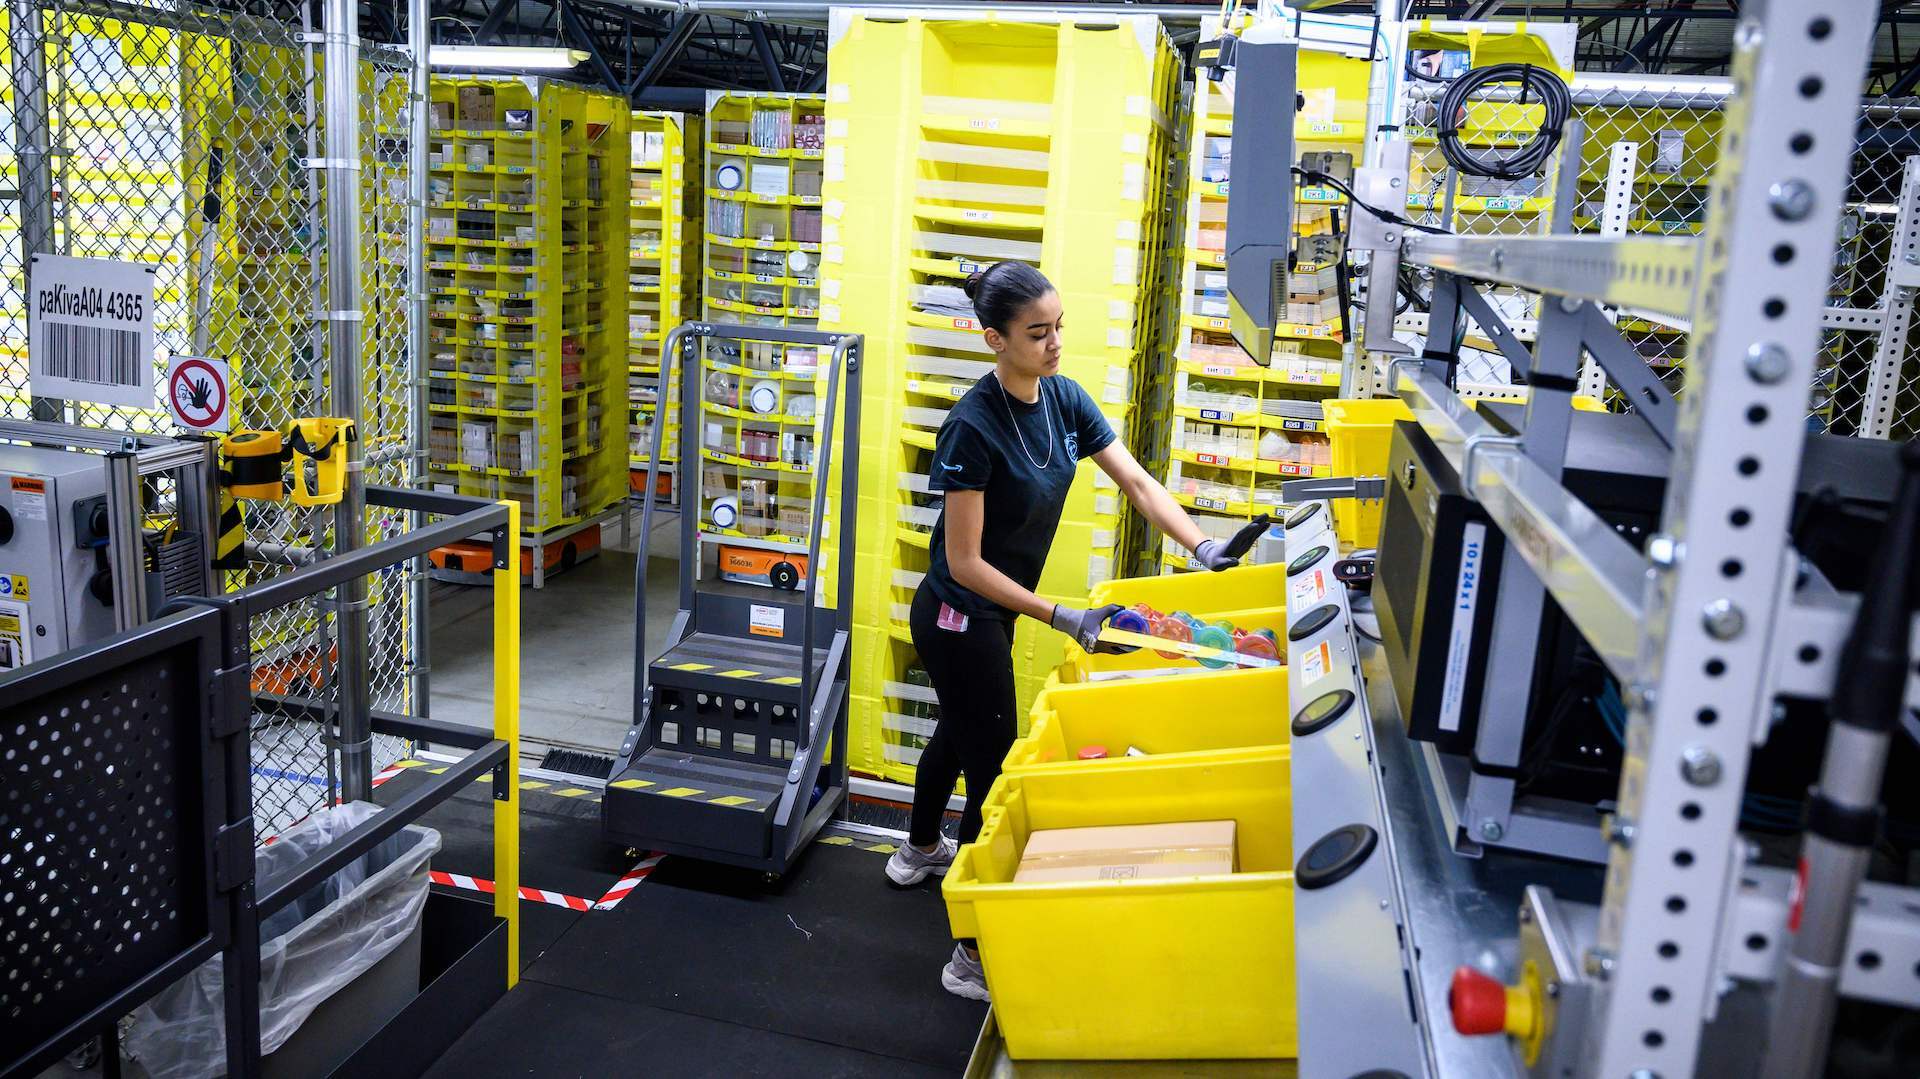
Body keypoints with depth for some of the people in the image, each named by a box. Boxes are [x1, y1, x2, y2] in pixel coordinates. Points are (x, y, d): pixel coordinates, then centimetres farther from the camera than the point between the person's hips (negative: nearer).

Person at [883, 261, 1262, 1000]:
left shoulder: (1064, 398, -5)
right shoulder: (974, 426, -28)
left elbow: (1136, 482, -2)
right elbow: (965, 562, -25)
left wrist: (1203, 549, -16)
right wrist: (1063, 619, -27)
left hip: (991, 615, 9)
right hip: (958, 619, -8)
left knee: (960, 729, 29)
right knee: (993, 770, -2)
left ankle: (920, 850, 57)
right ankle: (974, 958, 11)